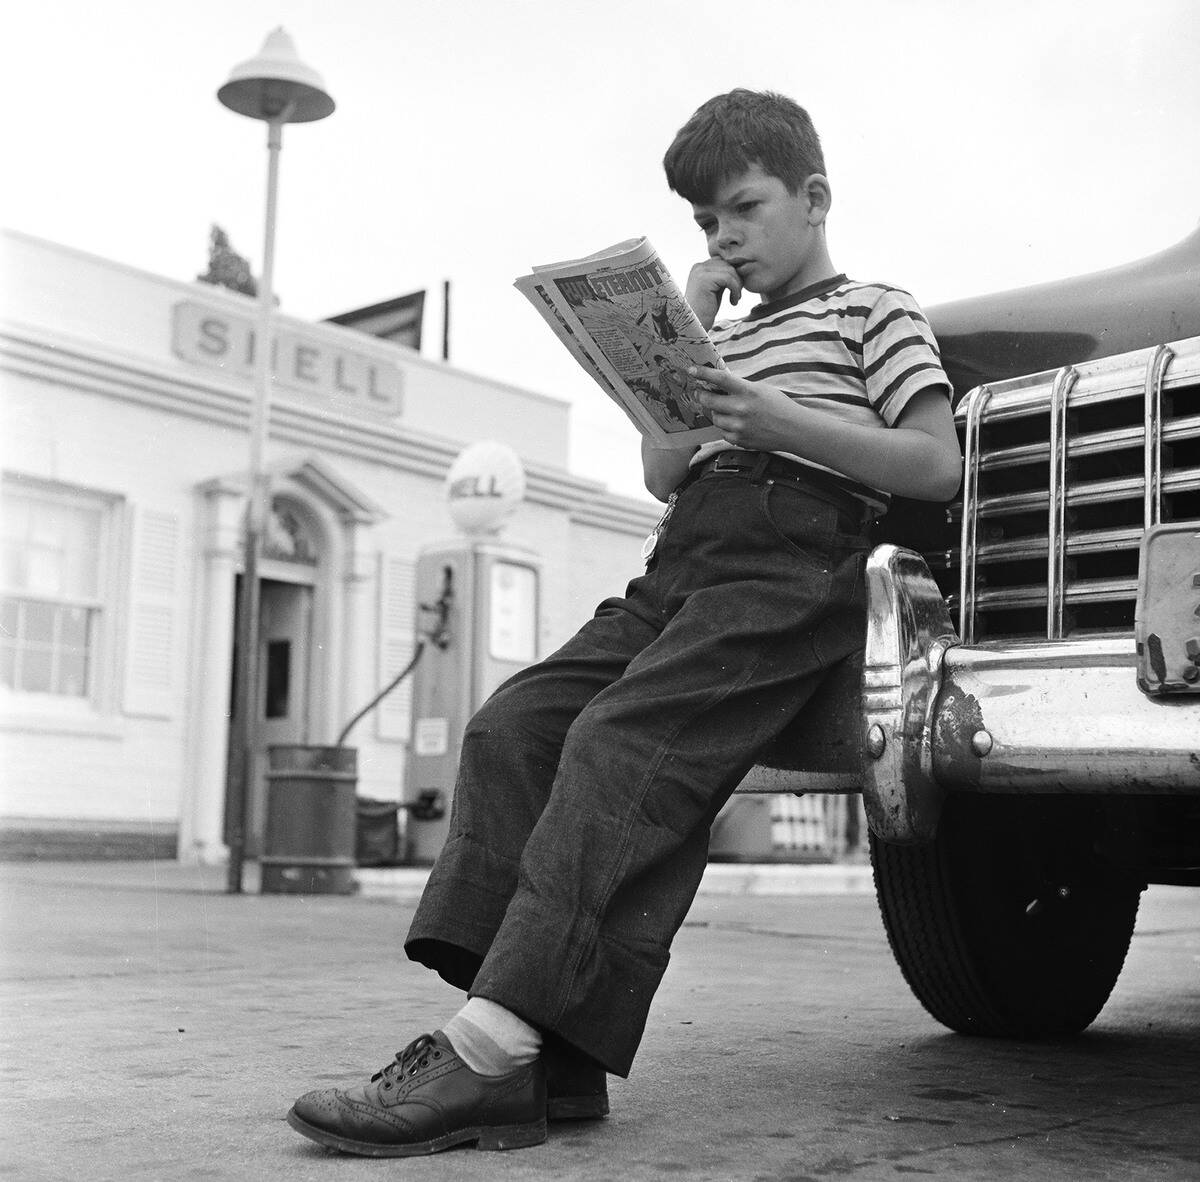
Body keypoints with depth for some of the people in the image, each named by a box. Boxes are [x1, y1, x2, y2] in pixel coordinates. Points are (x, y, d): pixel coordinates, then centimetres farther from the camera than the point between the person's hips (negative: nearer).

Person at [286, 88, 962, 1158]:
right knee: (513, 725, -15)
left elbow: (939, 467, 0)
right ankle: (548, 1061, -24)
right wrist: (687, 338, 17)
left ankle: (494, 1047, -37)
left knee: (620, 743, -29)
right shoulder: (738, 334, 35)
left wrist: (782, 423, -10)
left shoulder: (872, 310, 14)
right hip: (681, 565, 7)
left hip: (793, 558, -7)